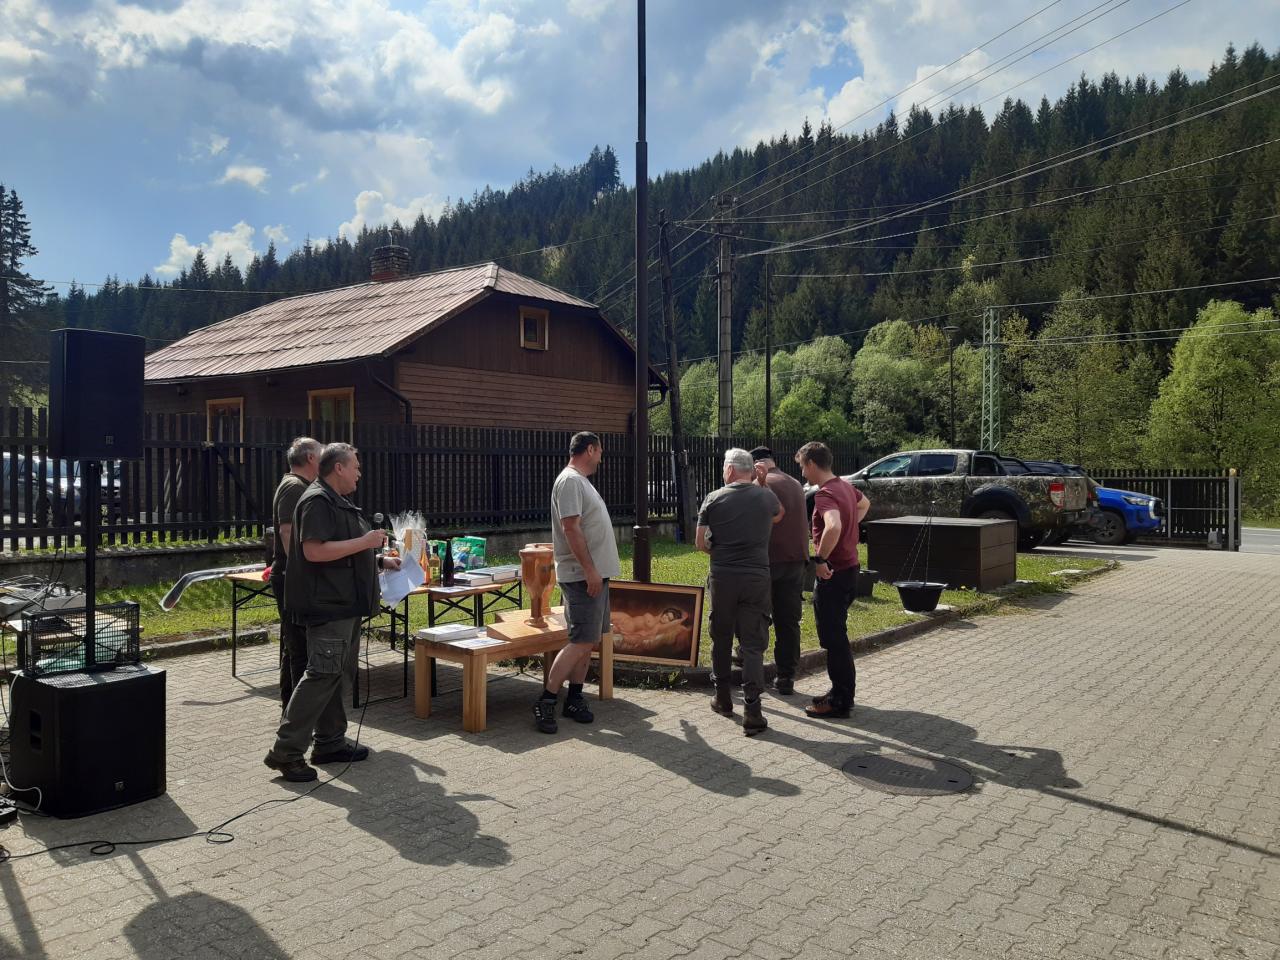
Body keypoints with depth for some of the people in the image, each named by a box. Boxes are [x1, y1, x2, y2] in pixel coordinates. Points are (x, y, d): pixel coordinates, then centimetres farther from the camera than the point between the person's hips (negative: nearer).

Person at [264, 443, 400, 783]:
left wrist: (380, 560, 18)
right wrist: (365, 542, -20)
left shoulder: (340, 503, 19)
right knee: (322, 674, -11)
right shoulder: (317, 501, -14)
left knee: (342, 675, 13)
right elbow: (315, 551, -25)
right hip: (328, 605, -11)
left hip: (346, 605, 11)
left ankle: (330, 742, 22)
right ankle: (286, 752, -5)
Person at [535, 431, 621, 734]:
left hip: (595, 573, 10)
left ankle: (574, 699, 18)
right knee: (581, 641, -10)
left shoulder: (581, 481, 18)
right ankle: (545, 703, -5)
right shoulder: (570, 481, -13)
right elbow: (570, 528, -21)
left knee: (587, 641, 11)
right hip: (583, 575, -10)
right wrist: (590, 570, -22)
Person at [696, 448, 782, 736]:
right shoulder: (766, 496, 2)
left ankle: (723, 698, 28)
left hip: (722, 577, 0)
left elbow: (701, 543, 2)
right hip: (756, 577, 0)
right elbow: (779, 515, 27)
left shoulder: (714, 499, -1)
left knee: (721, 638, 16)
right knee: (753, 644, 1)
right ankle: (752, 710, -5)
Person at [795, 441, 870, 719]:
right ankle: (842, 692, 28)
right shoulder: (845, 486, 9)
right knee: (837, 635, 19)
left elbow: (833, 527, -40)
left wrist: (820, 560, -28)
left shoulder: (825, 494, -21)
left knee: (833, 638, -1)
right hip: (850, 568, 10)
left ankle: (840, 702, 7)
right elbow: (864, 504, 31)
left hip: (832, 574, -10)